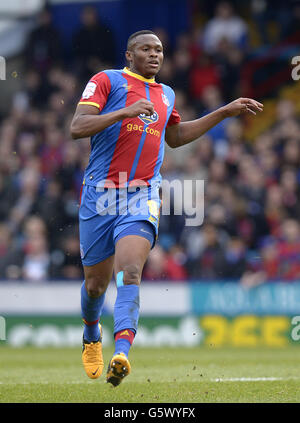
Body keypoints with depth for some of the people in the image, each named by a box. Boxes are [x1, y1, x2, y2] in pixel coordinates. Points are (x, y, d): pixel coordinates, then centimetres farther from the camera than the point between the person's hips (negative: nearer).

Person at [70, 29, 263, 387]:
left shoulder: (166, 94, 19)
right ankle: (92, 335, 41)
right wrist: (125, 112, -20)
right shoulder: (107, 80, 2)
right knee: (96, 283, 9)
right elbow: (77, 128, -9)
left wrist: (226, 112, 34)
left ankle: (120, 355, -36)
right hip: (100, 195, -2)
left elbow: (175, 137, 36)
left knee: (130, 273, -21)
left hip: (142, 197, 2)